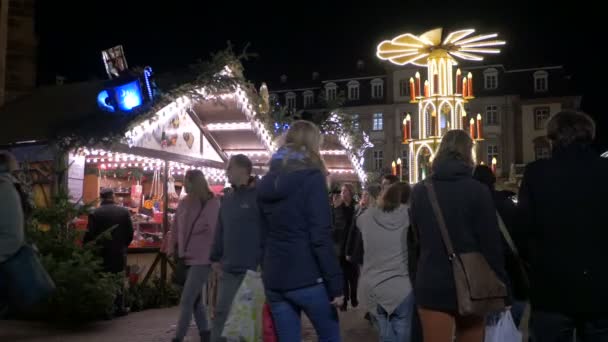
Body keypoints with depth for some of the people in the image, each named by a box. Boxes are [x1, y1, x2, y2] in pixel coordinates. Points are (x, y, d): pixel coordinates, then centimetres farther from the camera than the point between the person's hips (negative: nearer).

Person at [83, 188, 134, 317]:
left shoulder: (95, 213, -9)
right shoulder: (124, 211, -2)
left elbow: (90, 234, -10)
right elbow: (130, 233, 0)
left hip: (102, 253, -2)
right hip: (120, 252, 2)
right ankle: (119, 307, 14)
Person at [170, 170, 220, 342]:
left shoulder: (214, 205, -13)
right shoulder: (184, 203, 4)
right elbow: (177, 227, 15)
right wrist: (174, 247, 15)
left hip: (202, 259, -7)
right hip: (186, 258, 7)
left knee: (186, 301, -7)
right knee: (195, 299, 16)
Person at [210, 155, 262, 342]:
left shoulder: (259, 195, -10)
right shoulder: (227, 198, 13)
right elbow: (220, 230, 17)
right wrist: (215, 258, 13)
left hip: (254, 270, -6)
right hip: (228, 271, 6)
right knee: (221, 314, 7)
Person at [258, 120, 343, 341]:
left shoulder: (266, 182, 9)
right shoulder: (311, 178, -10)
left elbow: (263, 233, 12)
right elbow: (321, 237, -16)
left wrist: (268, 271, 18)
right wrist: (335, 284, -12)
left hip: (273, 279, 6)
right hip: (307, 278, -5)